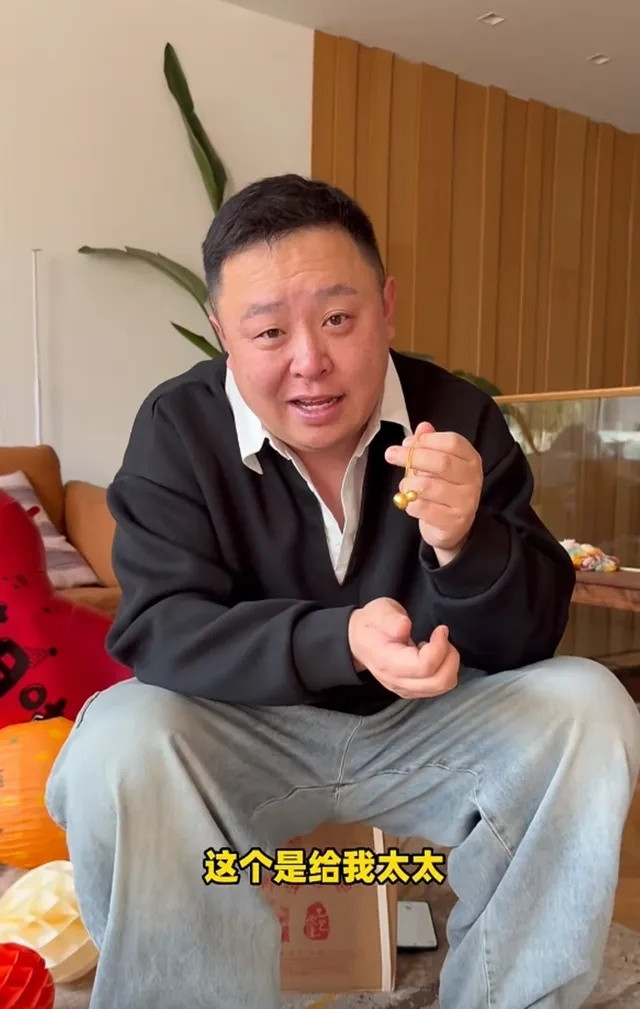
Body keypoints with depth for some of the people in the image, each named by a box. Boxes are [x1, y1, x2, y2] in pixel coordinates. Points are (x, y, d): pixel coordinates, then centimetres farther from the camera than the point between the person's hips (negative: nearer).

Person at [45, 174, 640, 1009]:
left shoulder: (458, 417, -9)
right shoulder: (178, 427, -12)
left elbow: (532, 639, -10)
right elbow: (158, 631, -20)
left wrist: (465, 545, -34)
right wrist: (342, 641, -37)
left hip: (426, 726, 3)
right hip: (245, 732, -1)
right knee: (117, 746, -30)